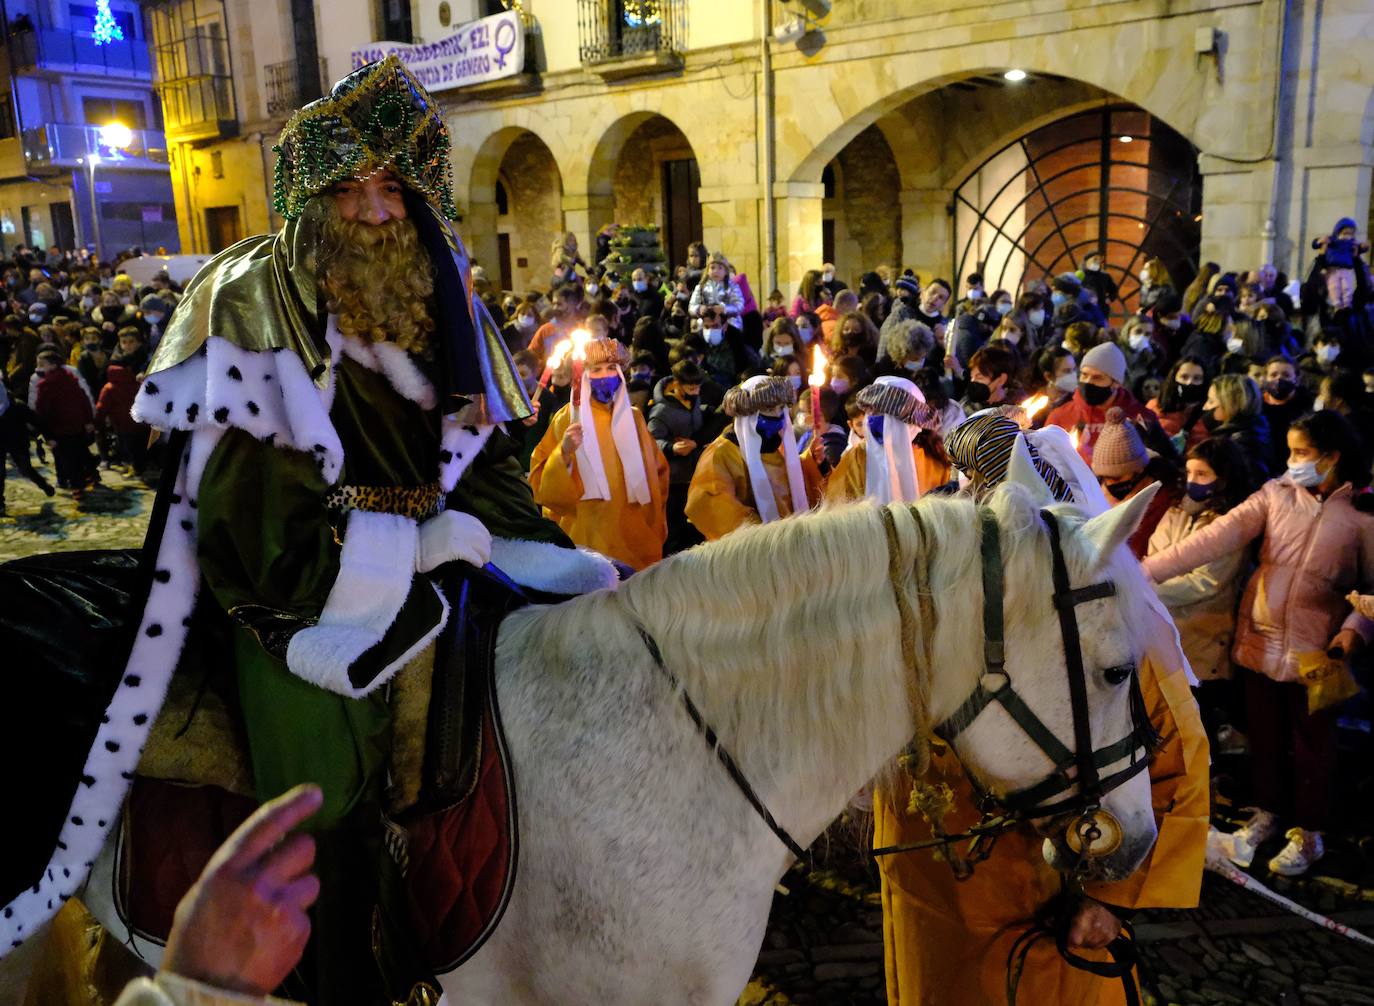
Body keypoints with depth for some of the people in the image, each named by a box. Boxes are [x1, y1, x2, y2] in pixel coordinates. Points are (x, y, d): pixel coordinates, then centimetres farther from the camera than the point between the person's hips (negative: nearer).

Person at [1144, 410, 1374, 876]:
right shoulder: (1275, 494, -3)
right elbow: (1217, 537, -13)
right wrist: (1147, 570, -24)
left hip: (1316, 652, -2)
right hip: (1260, 640, 2)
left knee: (1311, 743, 12)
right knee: (1264, 735, 17)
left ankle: (1308, 833, 31)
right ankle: (1267, 813, 38)